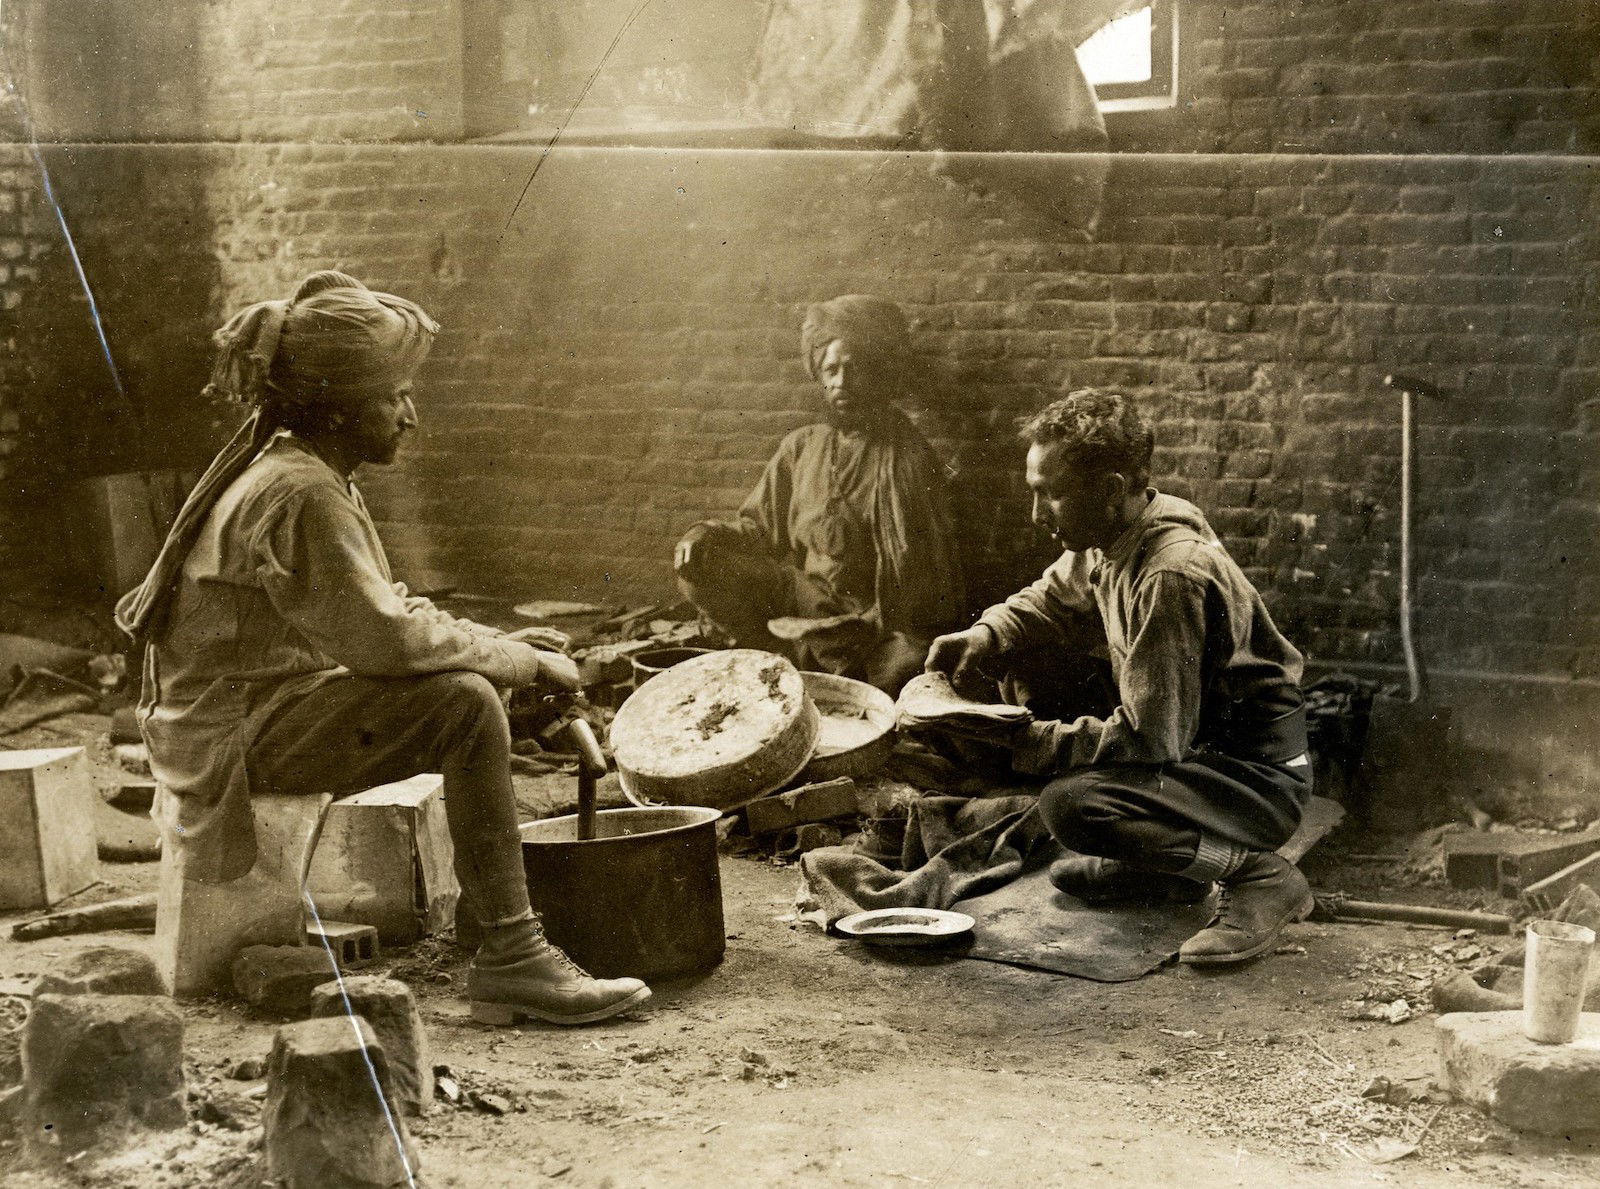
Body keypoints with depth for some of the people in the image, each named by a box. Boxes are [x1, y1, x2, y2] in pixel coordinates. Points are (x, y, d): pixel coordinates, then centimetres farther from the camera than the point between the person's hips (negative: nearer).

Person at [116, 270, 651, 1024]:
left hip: (256, 708, 11)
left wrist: (512, 657, 1)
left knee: (473, 694, 14)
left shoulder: (293, 472, 13)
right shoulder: (299, 496, -19)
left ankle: (489, 924, 13)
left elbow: (374, 618, 14)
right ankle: (509, 954, -20)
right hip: (239, 730, -11)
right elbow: (385, 638, -27)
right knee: (465, 705, -24)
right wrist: (522, 660, -15)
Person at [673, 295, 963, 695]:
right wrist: (708, 535, -7)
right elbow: (759, 528, 15)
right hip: (803, 597, 5)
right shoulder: (801, 447, 10)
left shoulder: (909, 458, -5)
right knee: (698, 572, -13)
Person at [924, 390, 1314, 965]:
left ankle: (1261, 877, -11)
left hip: (1261, 776, -10)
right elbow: (1048, 604, 20)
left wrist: (1026, 745, -19)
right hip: (1196, 746, 10)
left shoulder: (1174, 576, -27)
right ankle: (1158, 866, 15)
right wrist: (986, 638, -1)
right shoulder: (1107, 541, 0)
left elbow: (1151, 737, -26)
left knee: (1071, 804, -29)